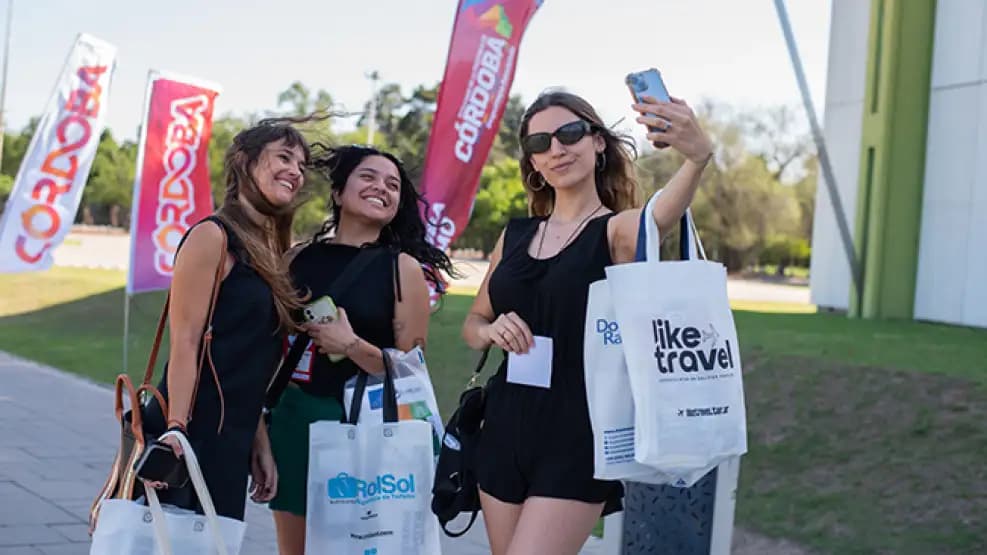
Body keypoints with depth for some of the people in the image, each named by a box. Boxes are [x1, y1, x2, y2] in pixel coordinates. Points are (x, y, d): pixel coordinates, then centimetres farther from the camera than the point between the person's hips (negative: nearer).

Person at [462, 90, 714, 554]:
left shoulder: (617, 230, -7)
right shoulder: (515, 235, 9)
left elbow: (662, 217, -32)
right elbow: (472, 323, 18)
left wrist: (697, 157, -53)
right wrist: (490, 331, -7)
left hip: (579, 433, -5)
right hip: (506, 428, 6)